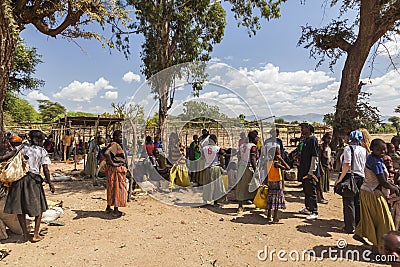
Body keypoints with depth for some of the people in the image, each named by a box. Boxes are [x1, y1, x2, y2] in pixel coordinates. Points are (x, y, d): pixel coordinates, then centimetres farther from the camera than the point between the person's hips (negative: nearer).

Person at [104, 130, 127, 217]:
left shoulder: (115, 145, 13)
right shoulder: (115, 145, -17)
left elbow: (105, 153, 23)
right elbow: (106, 153, -32)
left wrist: (109, 163, 16)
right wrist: (112, 163, -25)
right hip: (116, 169, -10)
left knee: (112, 188, 18)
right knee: (118, 188, -3)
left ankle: (108, 208, 30)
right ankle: (116, 211, 4)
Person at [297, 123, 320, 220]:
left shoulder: (313, 139, -15)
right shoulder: (305, 140, 13)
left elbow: (315, 157, -19)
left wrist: (311, 172, -20)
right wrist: (300, 167, 21)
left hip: (310, 172, -9)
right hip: (304, 171, 9)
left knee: (311, 191, -2)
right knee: (306, 190, 18)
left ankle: (314, 212, 9)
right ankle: (308, 208, 31)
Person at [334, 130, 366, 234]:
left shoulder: (348, 149, -11)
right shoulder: (364, 150, 7)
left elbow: (347, 165, -19)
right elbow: (365, 166, 9)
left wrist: (340, 179, -15)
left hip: (350, 176, -6)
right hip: (361, 177, 6)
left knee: (349, 203, 2)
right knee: (358, 202, 15)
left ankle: (350, 227, 8)